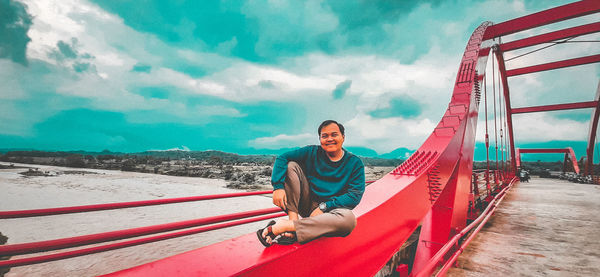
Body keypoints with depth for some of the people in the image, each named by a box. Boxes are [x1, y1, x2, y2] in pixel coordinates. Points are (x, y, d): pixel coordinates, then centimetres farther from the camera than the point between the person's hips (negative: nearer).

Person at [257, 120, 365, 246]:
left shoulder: (355, 163, -4)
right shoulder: (312, 152, -1)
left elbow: (355, 195, -12)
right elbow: (282, 158, -6)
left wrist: (324, 207, -20)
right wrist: (278, 186, -22)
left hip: (329, 211, -1)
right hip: (306, 205, 2)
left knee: (349, 219, -37)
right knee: (291, 165, -13)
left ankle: (284, 226, -35)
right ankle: (293, 219, -26)